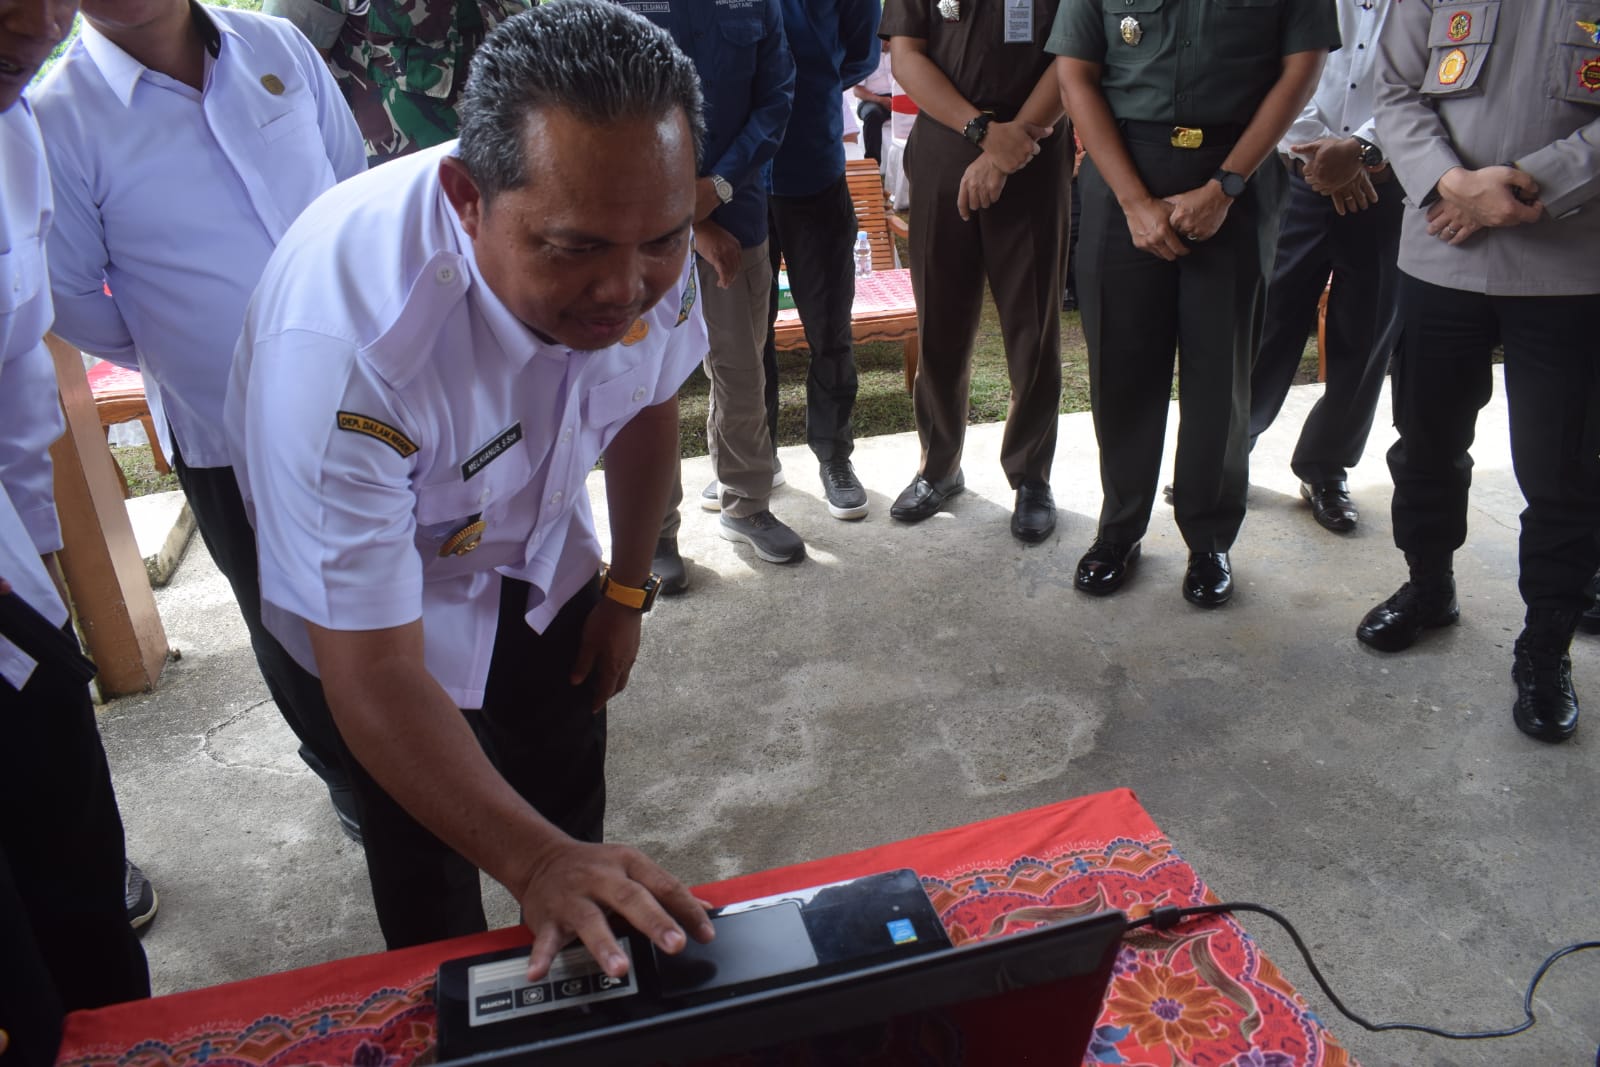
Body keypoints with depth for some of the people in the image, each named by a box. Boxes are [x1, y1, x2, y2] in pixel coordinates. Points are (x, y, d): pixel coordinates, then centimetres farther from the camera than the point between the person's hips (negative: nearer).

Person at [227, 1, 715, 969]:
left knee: (571, 814, 20)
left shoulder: (643, 235, -26)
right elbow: (371, 673, -37)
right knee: (432, 875, 10)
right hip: (381, 602, -4)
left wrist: (628, 591, 5)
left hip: (544, 565, 5)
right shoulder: (340, 340, -42)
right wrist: (534, 861, -45)